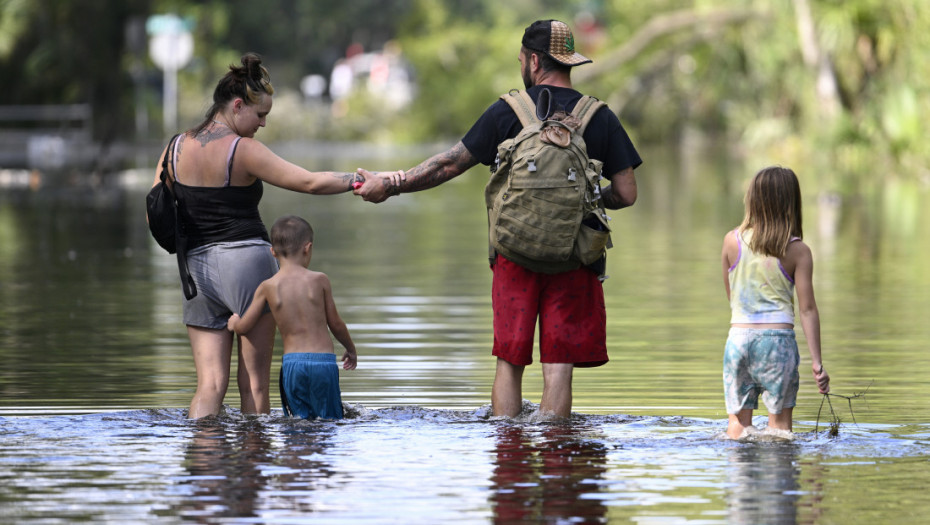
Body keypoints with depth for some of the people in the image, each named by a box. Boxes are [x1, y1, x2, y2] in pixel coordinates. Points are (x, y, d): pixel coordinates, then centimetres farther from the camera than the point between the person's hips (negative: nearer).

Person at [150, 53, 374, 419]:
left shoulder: (176, 149, 6)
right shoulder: (243, 150, -10)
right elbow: (310, 182, -12)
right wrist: (361, 180, -6)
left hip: (197, 267, 4)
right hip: (247, 261, -4)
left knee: (210, 385, 2)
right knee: (254, 384, 3)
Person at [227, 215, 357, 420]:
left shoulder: (268, 287, 2)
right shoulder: (319, 280, 0)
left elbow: (244, 327, 8)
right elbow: (335, 324, 8)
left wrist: (233, 322, 32)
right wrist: (351, 349, 26)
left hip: (292, 362, 1)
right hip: (324, 360, -1)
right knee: (330, 422, -1)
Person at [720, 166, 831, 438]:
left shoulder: (732, 241, 0)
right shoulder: (798, 251, -5)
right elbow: (807, 309, -6)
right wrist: (816, 361, -3)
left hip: (739, 335, 2)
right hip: (778, 338, -2)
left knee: (738, 420, 9)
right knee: (780, 421, 5)